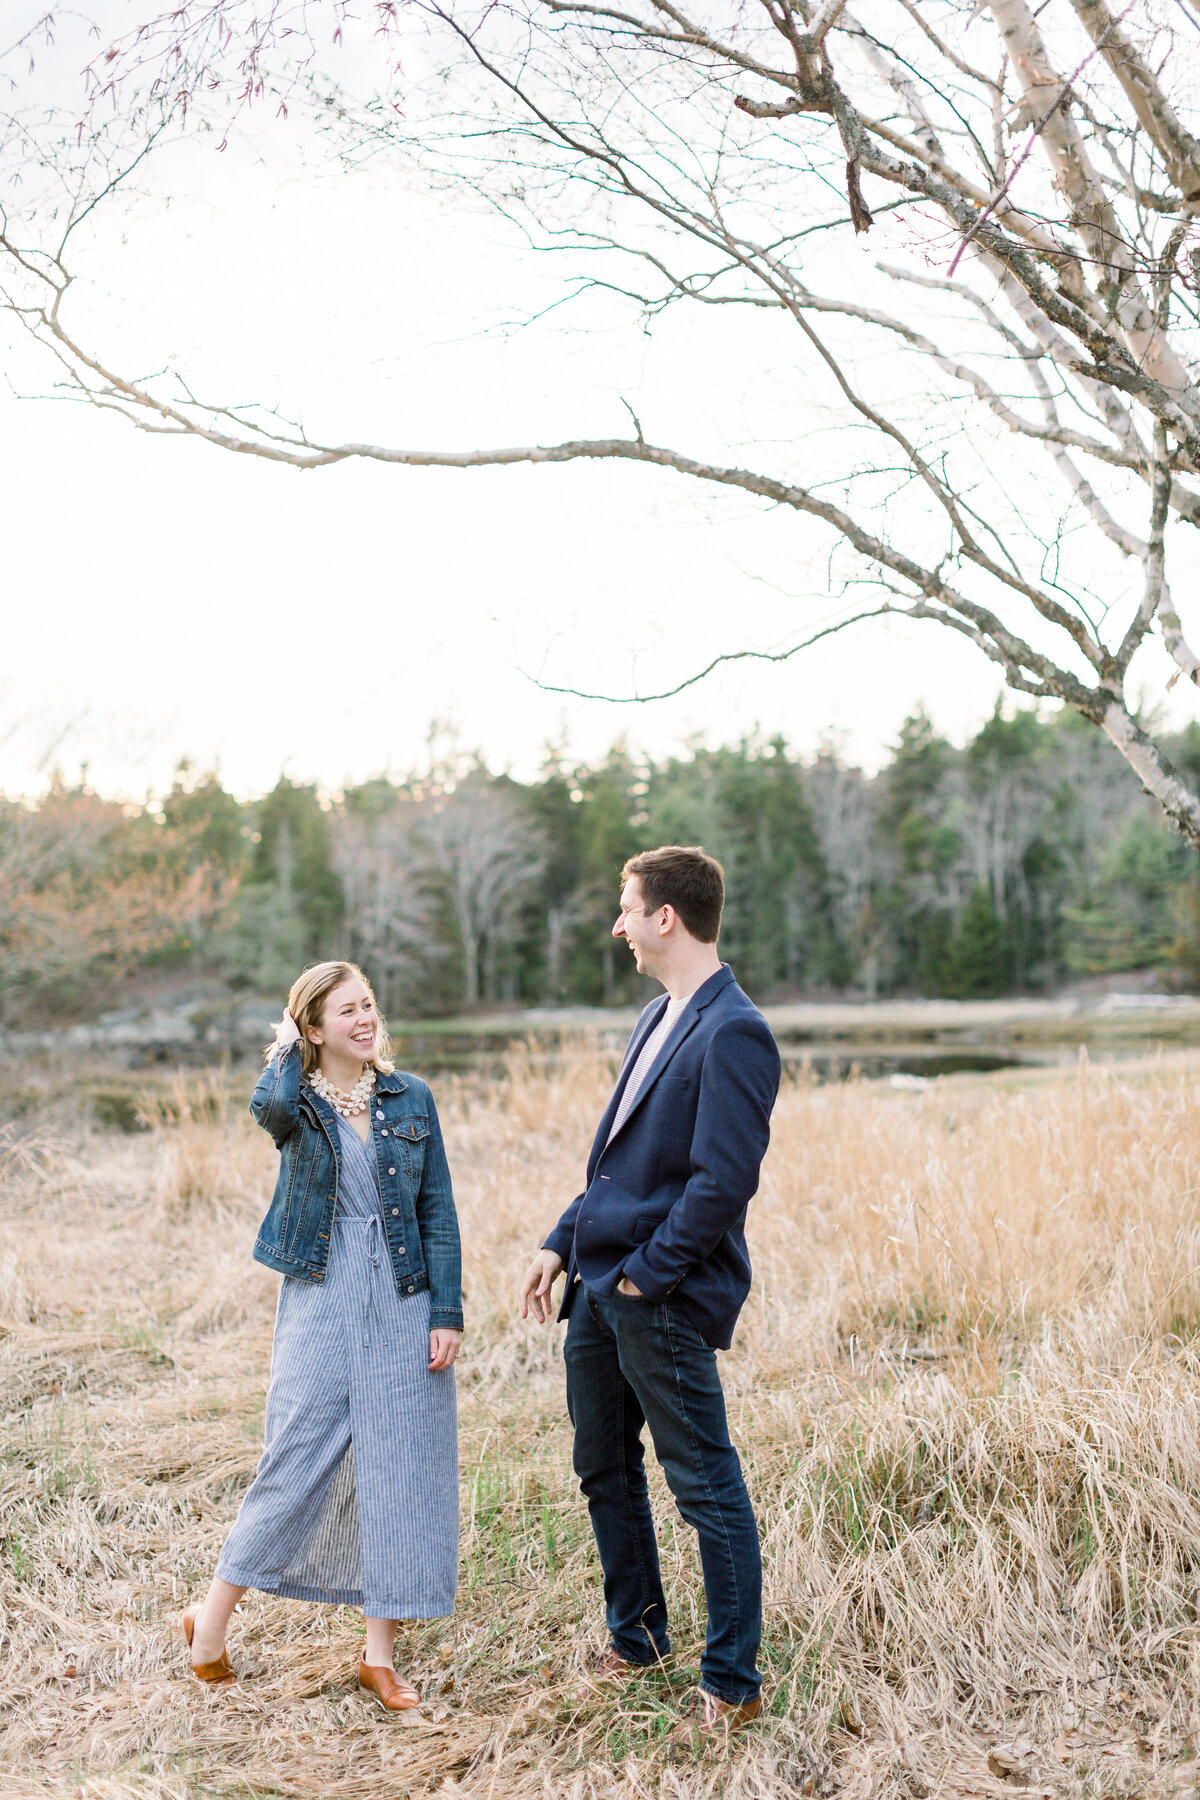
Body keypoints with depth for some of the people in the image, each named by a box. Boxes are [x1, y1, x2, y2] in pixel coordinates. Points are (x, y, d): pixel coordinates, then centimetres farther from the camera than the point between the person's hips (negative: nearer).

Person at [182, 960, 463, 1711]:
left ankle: (380, 1654, 19)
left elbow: (438, 1210, 3)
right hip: (321, 1303, -2)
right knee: (298, 1465, 2)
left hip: (404, 1306, 2)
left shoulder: (411, 1098, 4)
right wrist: (287, 1049, -8)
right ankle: (214, 1616, 25)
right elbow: (272, 1106, -28)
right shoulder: (296, 1102, -1)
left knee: (401, 1473, 5)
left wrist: (447, 1312, -4)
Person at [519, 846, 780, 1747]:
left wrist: (647, 1271, -17)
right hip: (600, 1286, 10)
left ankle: (733, 1683, 17)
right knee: (605, 1470, 20)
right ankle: (638, 1637, 39)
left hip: (664, 1300, -10)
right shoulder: (661, 1017, 13)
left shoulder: (733, 1034, -18)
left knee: (706, 1486, 3)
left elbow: (723, 1181, -23)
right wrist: (564, 1241, 15)